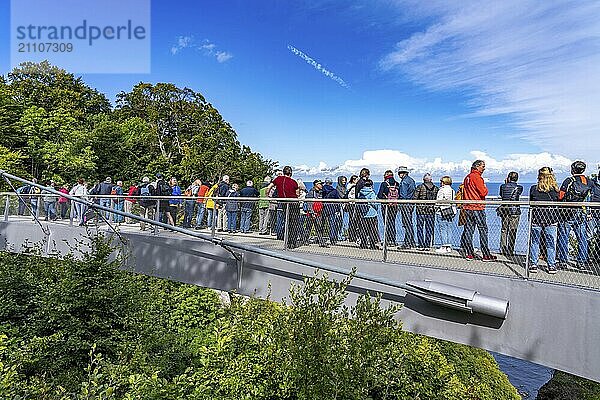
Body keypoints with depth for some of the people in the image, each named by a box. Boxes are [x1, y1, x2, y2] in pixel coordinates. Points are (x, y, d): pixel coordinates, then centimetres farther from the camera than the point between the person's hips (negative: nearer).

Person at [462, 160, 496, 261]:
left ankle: (469, 253, 11)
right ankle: (486, 255, 2)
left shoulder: (467, 177, 14)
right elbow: (483, 192, -16)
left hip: (467, 207, 8)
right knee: (483, 230, -1)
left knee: (469, 230, 8)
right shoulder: (476, 177, -12)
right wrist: (485, 188, 3)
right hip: (477, 207, -8)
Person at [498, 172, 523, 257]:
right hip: (514, 211, -2)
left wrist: (506, 183, 12)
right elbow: (518, 195, 12)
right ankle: (510, 251, 7)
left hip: (504, 210, 2)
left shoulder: (503, 186, -2)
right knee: (512, 231, 4)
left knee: (504, 230, 13)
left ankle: (503, 249, 16)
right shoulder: (519, 187, -6)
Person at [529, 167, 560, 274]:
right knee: (550, 243, 9)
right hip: (551, 218, 1)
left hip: (536, 218, -1)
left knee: (534, 241, 9)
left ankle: (533, 264, 10)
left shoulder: (534, 189, -6)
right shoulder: (555, 190, -4)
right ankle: (551, 266, 14)